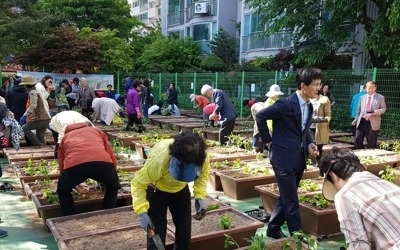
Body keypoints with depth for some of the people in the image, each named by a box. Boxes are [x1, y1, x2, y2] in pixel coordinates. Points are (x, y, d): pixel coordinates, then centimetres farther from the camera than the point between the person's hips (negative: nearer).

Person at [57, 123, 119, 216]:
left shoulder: (65, 137, 39)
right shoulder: (97, 130, 37)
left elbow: (61, 166, 41)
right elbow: (111, 155, 29)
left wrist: (76, 184, 56)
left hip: (73, 164, 0)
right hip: (102, 162, 0)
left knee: (63, 192, 31)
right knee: (113, 187, 32)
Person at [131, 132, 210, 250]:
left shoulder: (203, 157, -29)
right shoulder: (159, 158, -41)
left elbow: (203, 174, -6)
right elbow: (138, 184, -31)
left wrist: (200, 197, -18)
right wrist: (142, 212, -38)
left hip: (181, 190, 4)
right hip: (156, 191, -4)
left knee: (184, 231, 8)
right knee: (156, 234, -5)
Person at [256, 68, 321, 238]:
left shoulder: (309, 106, 7)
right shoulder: (286, 104, -18)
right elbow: (260, 116, -12)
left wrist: (309, 144, 3)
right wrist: (269, 141, -8)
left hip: (299, 158, 9)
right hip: (284, 157, -8)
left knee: (286, 197, 17)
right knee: (291, 200, -1)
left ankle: (273, 229, 32)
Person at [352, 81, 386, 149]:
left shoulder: (380, 97, 5)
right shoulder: (362, 97, 14)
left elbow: (383, 108, 3)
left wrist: (377, 112, -18)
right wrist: (356, 119, 12)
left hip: (373, 123, -3)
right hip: (362, 121, 3)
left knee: (371, 143, 3)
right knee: (358, 139, -4)